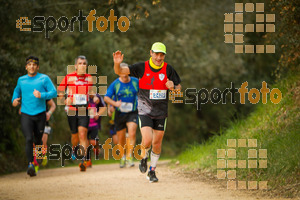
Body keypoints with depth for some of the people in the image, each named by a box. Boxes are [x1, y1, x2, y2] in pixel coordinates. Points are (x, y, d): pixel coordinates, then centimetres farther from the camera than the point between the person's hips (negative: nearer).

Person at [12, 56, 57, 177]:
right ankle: (30, 165, -23)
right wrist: (14, 100, 10)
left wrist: (41, 95, -23)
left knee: (37, 140, 12)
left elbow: (54, 92, -6)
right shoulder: (21, 80, 10)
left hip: (40, 114, 0)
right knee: (28, 139, -17)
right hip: (26, 115, 0)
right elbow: (17, 90, 30)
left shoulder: (44, 79, 1)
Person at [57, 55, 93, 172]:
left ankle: (83, 159, -20)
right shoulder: (68, 77, 0)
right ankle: (74, 150, 42)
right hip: (72, 110, 0)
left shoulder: (89, 78, 9)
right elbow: (59, 92, 7)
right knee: (75, 134, 10)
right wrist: (65, 101, -11)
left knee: (83, 134, -14)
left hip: (84, 110, 0)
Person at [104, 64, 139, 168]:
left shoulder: (136, 82, 0)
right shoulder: (115, 84, -5)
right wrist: (115, 103, -26)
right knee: (121, 138, 6)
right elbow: (106, 98, -8)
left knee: (132, 134, -21)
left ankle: (129, 156, -17)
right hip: (120, 114, 0)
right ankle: (123, 156, 30)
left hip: (132, 113, 0)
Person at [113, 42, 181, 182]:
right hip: (145, 110, -2)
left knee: (157, 143, 6)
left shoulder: (168, 69, -2)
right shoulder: (142, 67, -8)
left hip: (161, 112, 2)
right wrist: (117, 64, -36)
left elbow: (179, 88, 7)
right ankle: (144, 157, 19)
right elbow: (119, 72, -13)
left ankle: (152, 171, 26)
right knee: (147, 141, -17)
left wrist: (173, 87, -16)